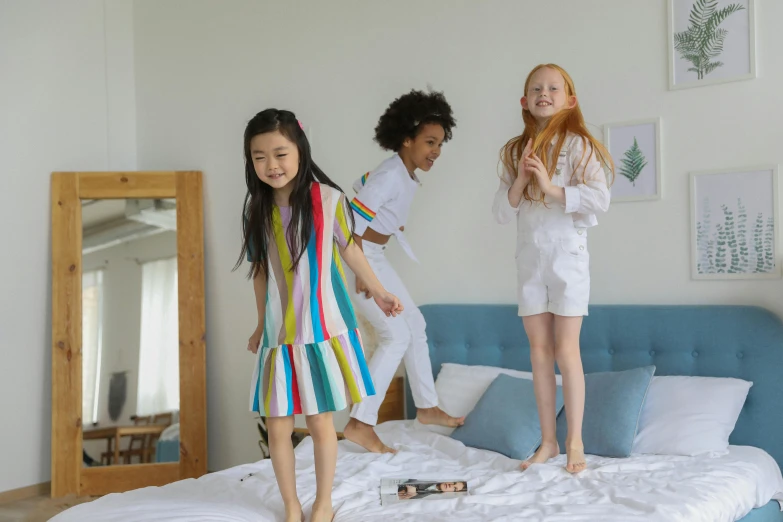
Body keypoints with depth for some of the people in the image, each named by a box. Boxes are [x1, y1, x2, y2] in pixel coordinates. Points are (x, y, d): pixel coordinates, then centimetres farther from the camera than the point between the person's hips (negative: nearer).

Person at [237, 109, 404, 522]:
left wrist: (378, 292, 16)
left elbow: (348, 249, 6)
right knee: (278, 427, 6)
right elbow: (261, 270, 10)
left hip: (324, 329, -2)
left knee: (321, 423, 7)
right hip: (279, 333, 3)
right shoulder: (257, 209, -2)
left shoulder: (327, 198, -10)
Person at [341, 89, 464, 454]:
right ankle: (360, 423, -6)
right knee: (396, 335, -10)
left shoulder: (408, 177, 7)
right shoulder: (390, 175, -23)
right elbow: (352, 223, -26)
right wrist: (361, 272, -22)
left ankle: (427, 407, 27)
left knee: (415, 324, 14)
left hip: (374, 256, 10)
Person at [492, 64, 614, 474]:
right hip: (529, 259, 4)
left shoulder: (578, 145, -4)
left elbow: (599, 199, -16)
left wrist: (550, 187, -20)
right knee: (539, 350, 8)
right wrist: (520, 181, -11)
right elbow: (501, 213, 5)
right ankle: (548, 441, 18)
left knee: (566, 351, -2)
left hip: (567, 256, -4)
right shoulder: (515, 151, 8)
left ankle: (575, 441, 11)